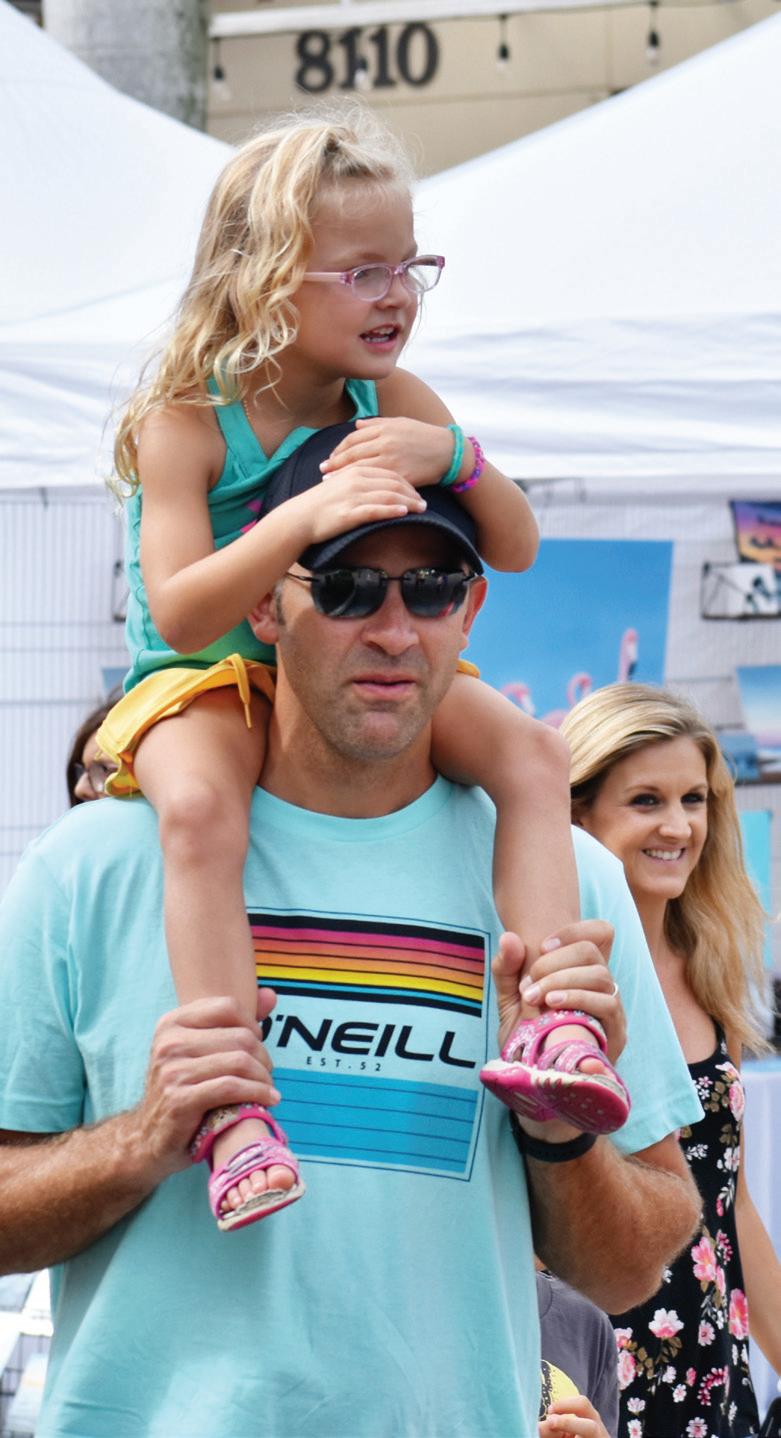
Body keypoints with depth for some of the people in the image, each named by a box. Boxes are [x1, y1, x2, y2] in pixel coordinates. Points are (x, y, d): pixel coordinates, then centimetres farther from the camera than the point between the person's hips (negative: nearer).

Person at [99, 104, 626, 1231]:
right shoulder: (186, 422, -16)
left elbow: (516, 549, -1)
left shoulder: (392, 401, -1)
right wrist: (306, 518, -41)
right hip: (208, 678, -5)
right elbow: (179, 613, -27)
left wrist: (451, 453, -23)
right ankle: (231, 1108, -39)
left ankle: (551, 1023, -23)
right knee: (199, 807, -38)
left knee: (531, 751, -17)